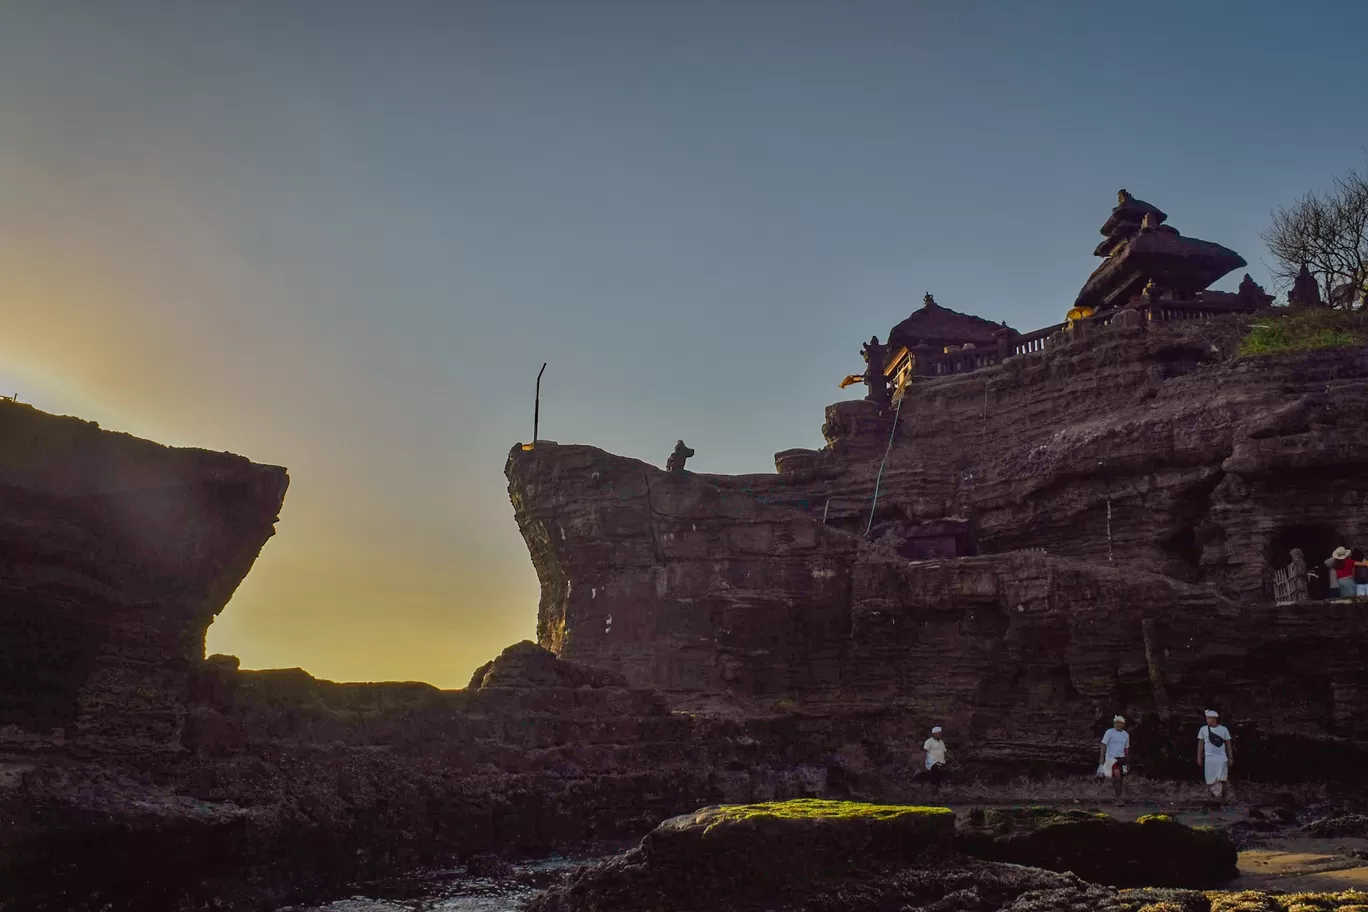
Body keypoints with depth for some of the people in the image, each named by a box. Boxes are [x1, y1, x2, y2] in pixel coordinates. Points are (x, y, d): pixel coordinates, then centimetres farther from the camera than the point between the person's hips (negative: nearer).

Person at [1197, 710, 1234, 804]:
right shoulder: (1203, 729, 2)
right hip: (1209, 758, 1)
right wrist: (1199, 757, 2)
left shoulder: (1223, 729, 1)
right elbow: (1200, 743, 7)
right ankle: (1218, 795, 6)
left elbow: (1228, 744, 5)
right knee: (1210, 780, -5)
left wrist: (1230, 757, 2)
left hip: (1222, 758, -1)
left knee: (1222, 780, -3)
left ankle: (1222, 799, 6)